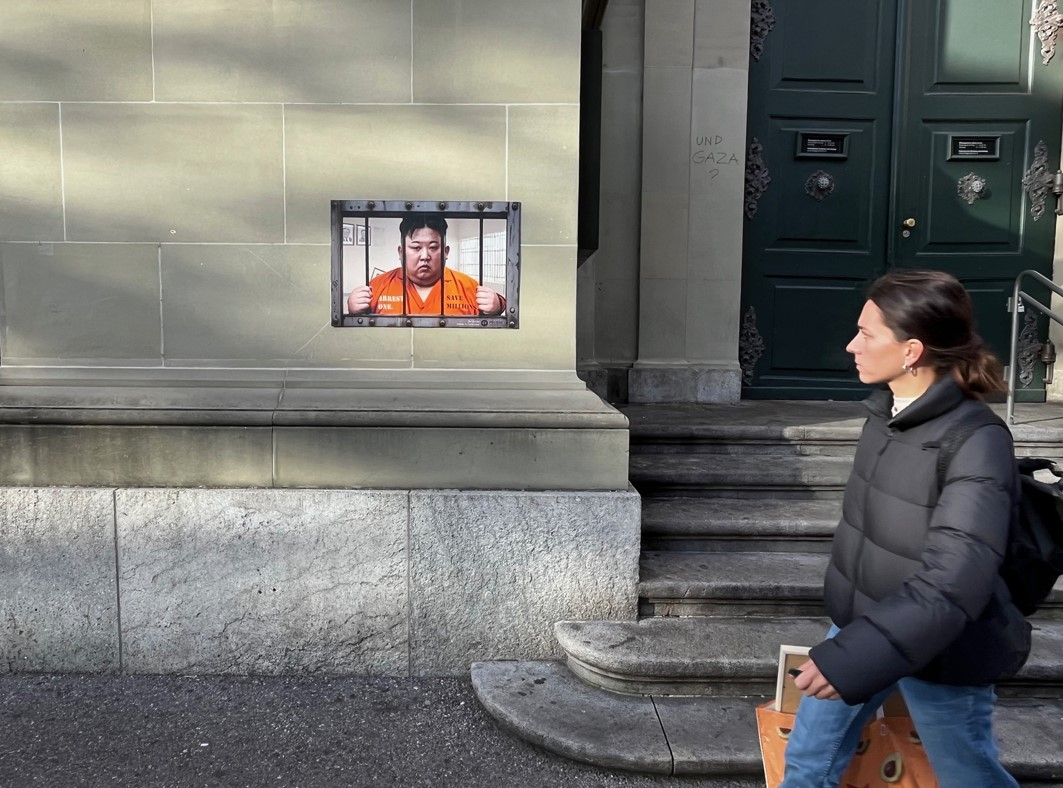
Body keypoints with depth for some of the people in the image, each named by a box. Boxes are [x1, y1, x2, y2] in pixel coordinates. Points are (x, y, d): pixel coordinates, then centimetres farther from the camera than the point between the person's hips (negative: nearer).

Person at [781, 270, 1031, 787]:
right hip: (862, 626, 7)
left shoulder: (976, 443, -26)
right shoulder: (888, 412, -1)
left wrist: (850, 657, -34)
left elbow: (953, 582, -31)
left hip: (939, 652, -7)